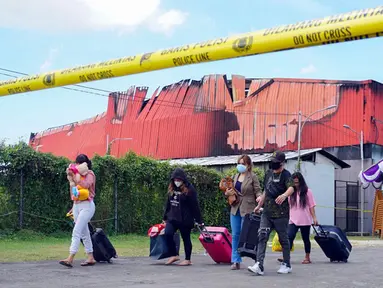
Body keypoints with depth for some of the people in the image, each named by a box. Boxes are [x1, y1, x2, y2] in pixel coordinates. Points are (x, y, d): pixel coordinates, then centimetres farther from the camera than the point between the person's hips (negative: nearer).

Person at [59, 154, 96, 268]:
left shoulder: (89, 174, -3)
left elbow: (85, 185, -24)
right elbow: (73, 191, 13)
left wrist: (73, 176, -27)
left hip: (87, 206, -7)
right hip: (76, 205, 7)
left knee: (76, 232, -16)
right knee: (84, 233, 9)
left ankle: (70, 258, -22)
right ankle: (91, 258, 15)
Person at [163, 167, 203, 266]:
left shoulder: (189, 189, -10)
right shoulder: (171, 189, 9)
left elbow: (195, 206, -10)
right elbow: (168, 204, 18)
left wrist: (199, 220, -9)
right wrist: (165, 217, 22)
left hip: (185, 220, -5)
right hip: (172, 218, 5)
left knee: (186, 239, 4)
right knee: (168, 234, -12)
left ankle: (188, 259, 18)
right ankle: (174, 255, 4)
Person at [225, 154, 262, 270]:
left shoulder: (252, 177, -3)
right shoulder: (236, 176, 15)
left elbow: (258, 191, -6)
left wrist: (259, 197, -27)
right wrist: (227, 193, 2)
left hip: (247, 210, -6)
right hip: (235, 209, 6)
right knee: (235, 235, 5)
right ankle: (236, 261, 9)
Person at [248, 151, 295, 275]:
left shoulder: (286, 174, -7)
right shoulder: (268, 173, 14)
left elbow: (291, 188, -27)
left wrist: (284, 195, -48)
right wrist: (259, 205, 28)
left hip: (281, 213, -6)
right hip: (267, 212, 6)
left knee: (283, 239, 5)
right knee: (262, 237, -6)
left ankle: (286, 265, 20)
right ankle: (259, 265, -12)